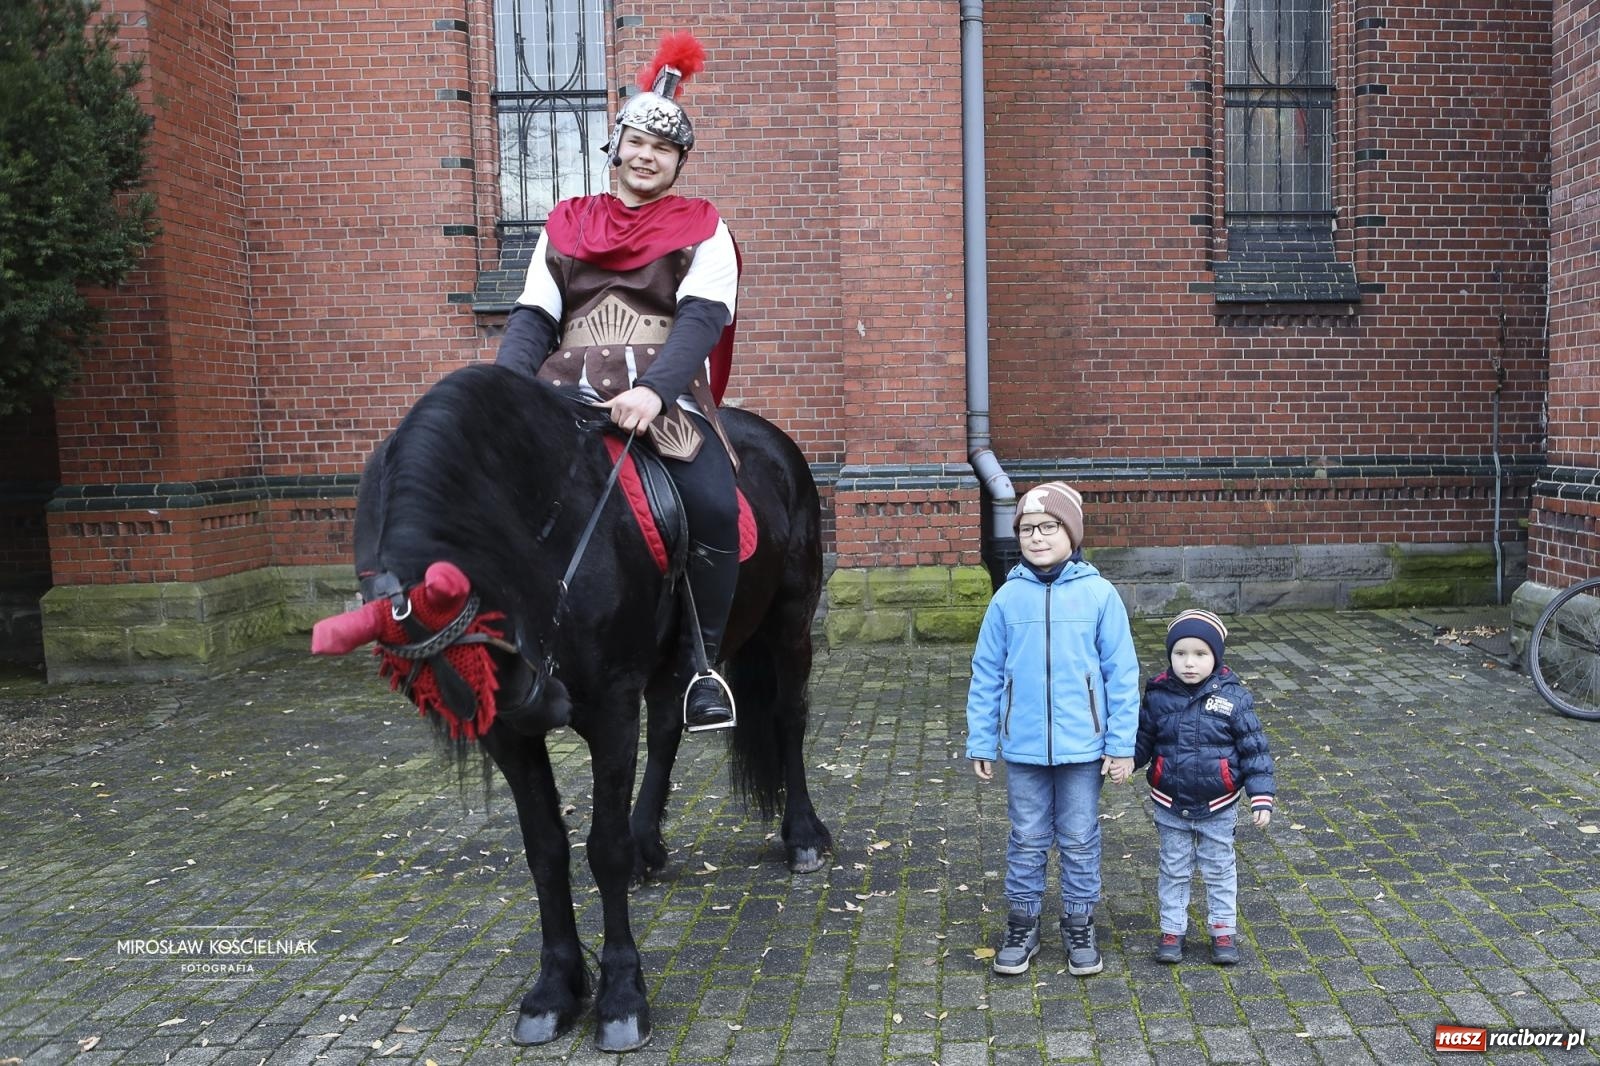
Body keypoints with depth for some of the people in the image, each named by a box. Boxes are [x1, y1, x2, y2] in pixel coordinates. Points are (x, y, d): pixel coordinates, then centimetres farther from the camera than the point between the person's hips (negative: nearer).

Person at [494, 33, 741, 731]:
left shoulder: (701, 229, 10)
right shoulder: (565, 226, 19)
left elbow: (702, 317, -7)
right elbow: (532, 317, 11)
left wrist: (652, 390, -26)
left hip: (665, 395, -3)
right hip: (568, 393, 3)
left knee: (715, 510, -29)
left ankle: (700, 662, -10)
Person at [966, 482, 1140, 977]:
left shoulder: (1099, 594, -8)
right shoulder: (1008, 597, -4)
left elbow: (1121, 673, -4)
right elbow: (986, 675, 2)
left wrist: (1122, 744, -5)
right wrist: (981, 743, 2)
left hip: (1082, 746, -1)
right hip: (1022, 748, 1)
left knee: (1080, 841, 13)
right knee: (1027, 841, 14)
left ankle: (1079, 928, 30)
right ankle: (1022, 927, 30)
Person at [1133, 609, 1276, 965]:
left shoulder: (1233, 696, -13)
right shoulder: (1158, 695, -9)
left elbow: (1254, 748, -9)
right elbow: (1143, 738, 0)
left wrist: (1261, 796, -13)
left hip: (1218, 807, -1)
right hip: (1170, 806, 1)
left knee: (1220, 869, 15)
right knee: (1173, 870, 14)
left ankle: (1224, 930, 31)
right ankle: (1172, 930, 28)